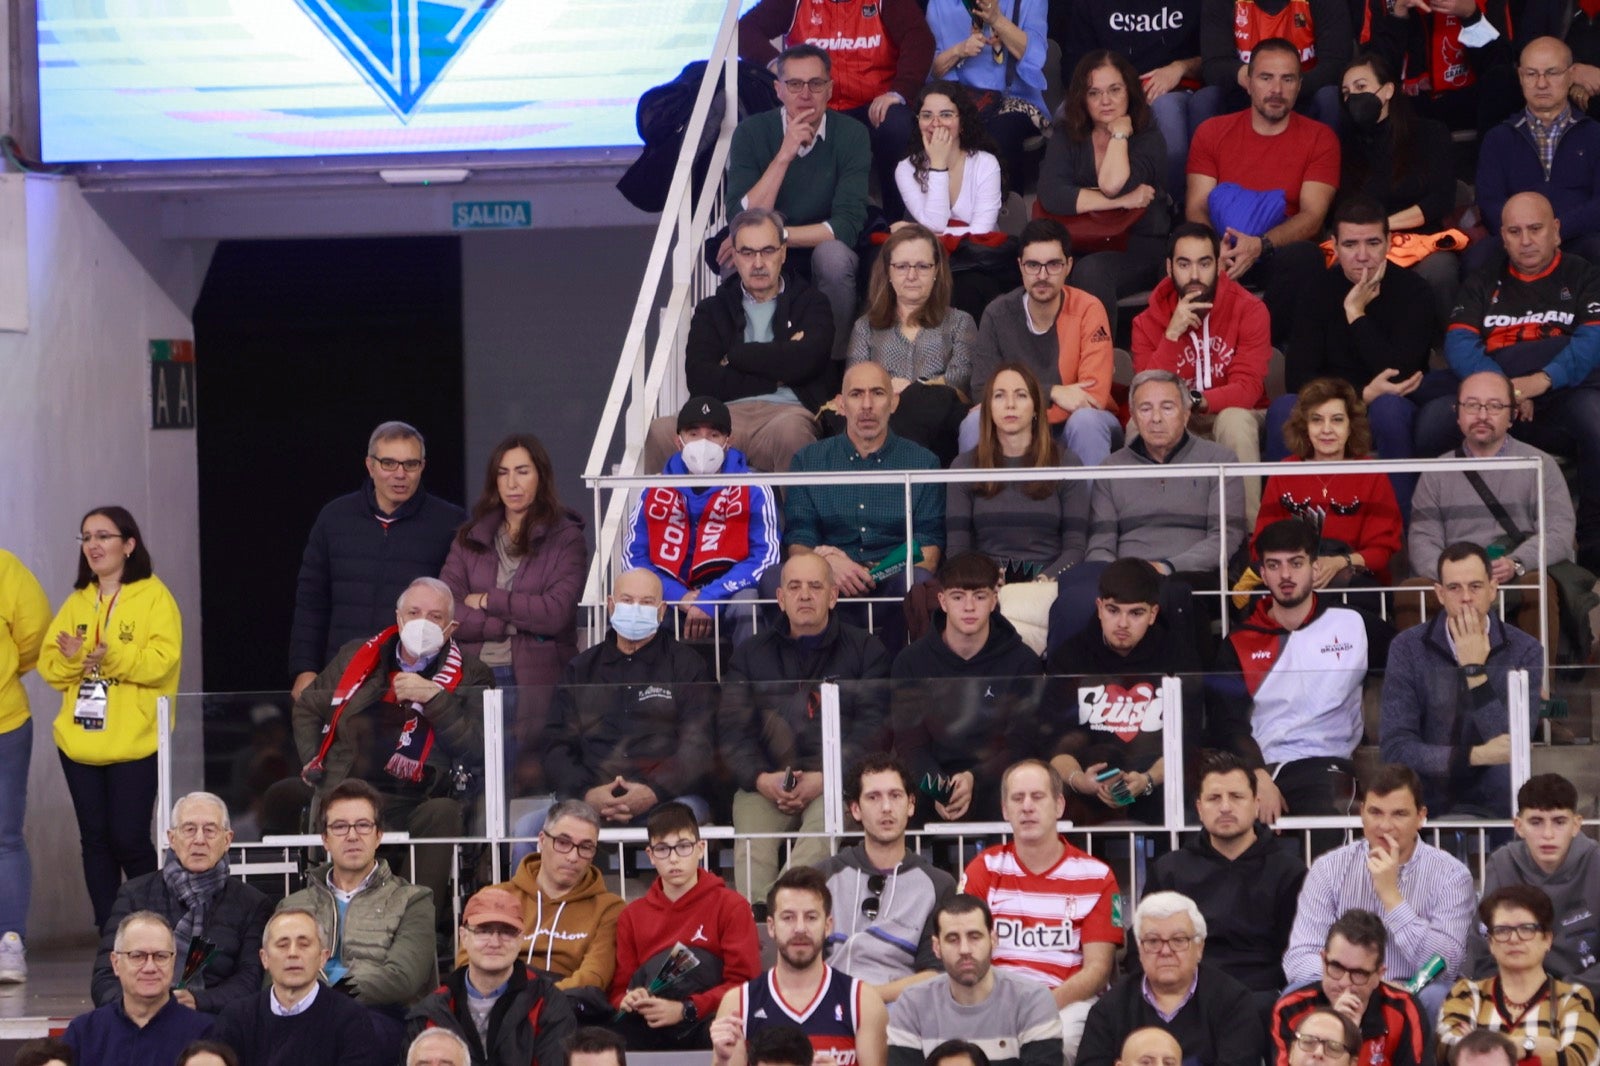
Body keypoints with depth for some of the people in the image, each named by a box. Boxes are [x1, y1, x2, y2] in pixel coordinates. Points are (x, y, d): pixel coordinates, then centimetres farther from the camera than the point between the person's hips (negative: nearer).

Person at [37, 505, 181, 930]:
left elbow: (163, 660, -14)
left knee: (129, 841, -8)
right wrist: (72, 659, -13)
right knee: (95, 840, 7)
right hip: (79, 743, 6)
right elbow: (48, 665, 8)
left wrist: (111, 657, -26)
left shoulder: (154, 596, -2)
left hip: (134, 743, -6)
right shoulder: (76, 602, 15)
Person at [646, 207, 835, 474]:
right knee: (662, 432, -30)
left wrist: (735, 356, 7)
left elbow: (803, 362, -4)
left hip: (787, 412, -1)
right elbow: (699, 380, 4)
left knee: (789, 429, -40)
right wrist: (775, 378, 1)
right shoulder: (712, 310, 22)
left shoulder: (810, 301, 18)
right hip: (726, 416, 2)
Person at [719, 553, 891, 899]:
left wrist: (826, 777, -14)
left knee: (823, 831, -36)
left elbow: (872, 727, 1)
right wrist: (760, 778, -11)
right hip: (765, 782, 2)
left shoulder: (865, 650, 15)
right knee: (750, 837, -31)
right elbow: (731, 728, 10)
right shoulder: (751, 654, 21)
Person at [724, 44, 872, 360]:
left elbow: (848, 225, -19)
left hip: (827, 259, 0)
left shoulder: (851, 135, -10)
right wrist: (783, 157, -26)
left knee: (832, 254, -34)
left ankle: (834, 364, -17)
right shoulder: (751, 133, -9)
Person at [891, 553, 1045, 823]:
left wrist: (975, 780, -20)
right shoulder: (911, 662, 6)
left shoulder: (1022, 662, 3)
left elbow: (1022, 744, -1)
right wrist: (938, 789, -21)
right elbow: (909, 743, 1)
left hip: (995, 781, -1)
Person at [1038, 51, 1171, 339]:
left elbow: (1113, 186, -16)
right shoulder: (1067, 136, 10)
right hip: (1079, 244, 3)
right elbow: (1050, 194, -9)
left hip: (1138, 250, -3)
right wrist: (1122, 202, -13)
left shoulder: (1149, 139, 3)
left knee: (1091, 271, -35)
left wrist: (1120, 134, -4)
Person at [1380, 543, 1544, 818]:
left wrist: (1474, 670, -16)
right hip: (1426, 803, 0)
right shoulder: (1408, 649, 0)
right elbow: (1394, 748, -8)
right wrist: (1477, 756, -18)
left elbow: (1514, 749, -11)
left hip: (1497, 806, 0)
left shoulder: (1524, 651, -1)